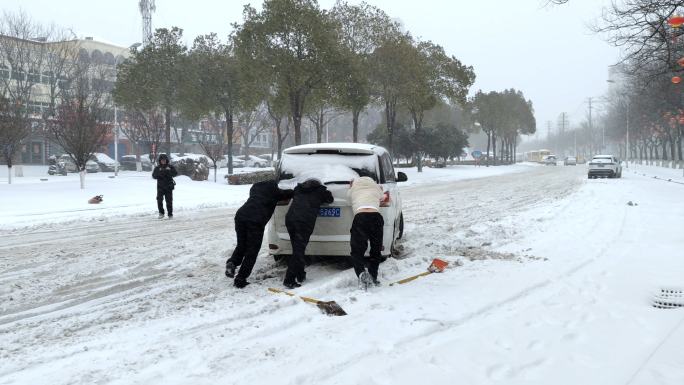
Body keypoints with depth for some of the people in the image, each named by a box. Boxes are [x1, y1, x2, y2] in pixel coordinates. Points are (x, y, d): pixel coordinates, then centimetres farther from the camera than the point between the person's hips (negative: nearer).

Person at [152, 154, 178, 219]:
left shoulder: (170, 167, 7)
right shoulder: (157, 168, 9)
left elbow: (175, 173, -4)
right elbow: (154, 176, 0)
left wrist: (169, 170, -20)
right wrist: (159, 172, -16)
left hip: (169, 186, 0)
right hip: (160, 187, 0)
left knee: (169, 201, 3)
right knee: (159, 199, -12)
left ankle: (170, 214, 13)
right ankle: (161, 213, -1)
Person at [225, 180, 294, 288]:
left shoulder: (256, 187, 29)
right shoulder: (274, 191, 13)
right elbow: (288, 194, 21)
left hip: (240, 215, 5)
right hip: (256, 221, -5)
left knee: (241, 245, 22)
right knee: (251, 252, 3)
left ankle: (232, 262, -6)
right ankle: (240, 280, -1)